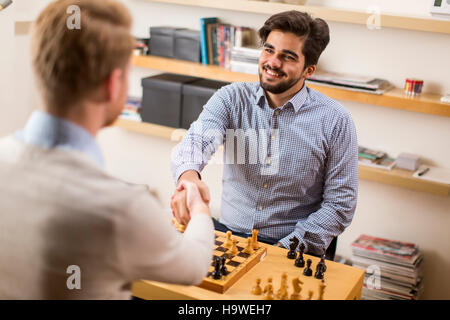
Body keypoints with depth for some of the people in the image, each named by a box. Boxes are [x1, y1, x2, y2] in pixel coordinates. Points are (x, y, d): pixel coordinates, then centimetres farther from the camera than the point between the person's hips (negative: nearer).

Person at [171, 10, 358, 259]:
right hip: (229, 231, 2)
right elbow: (197, 140, -19)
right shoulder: (231, 98, 0)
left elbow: (340, 204, -5)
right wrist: (189, 176, -43)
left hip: (291, 247, -2)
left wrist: (286, 248, -15)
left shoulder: (334, 121, -5)